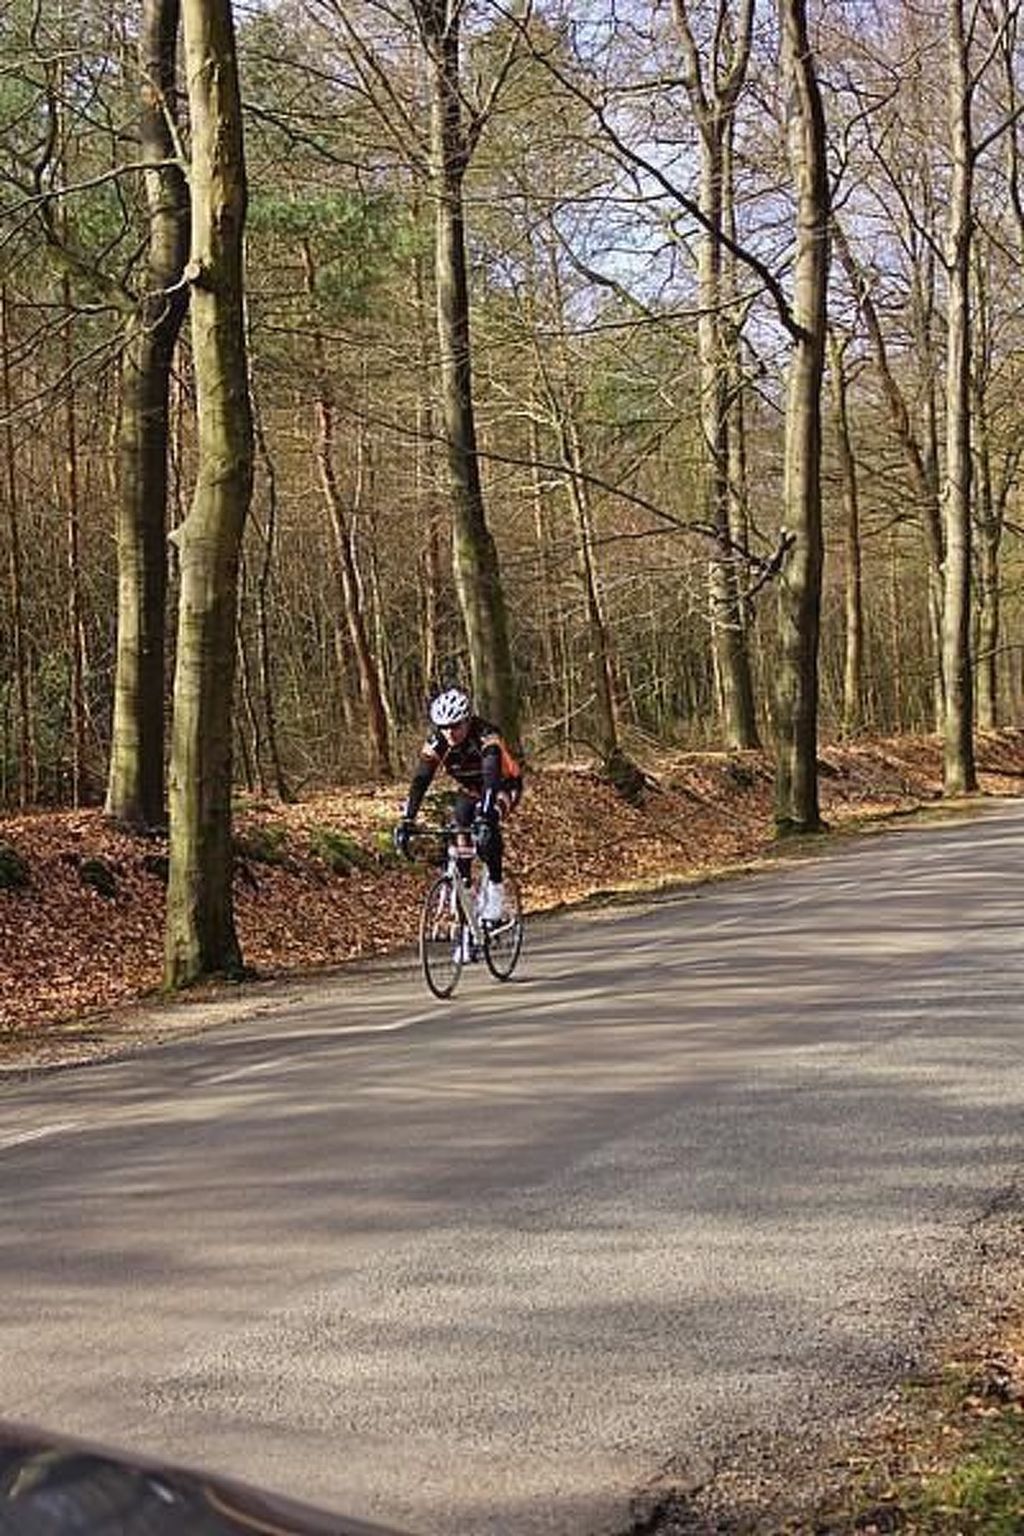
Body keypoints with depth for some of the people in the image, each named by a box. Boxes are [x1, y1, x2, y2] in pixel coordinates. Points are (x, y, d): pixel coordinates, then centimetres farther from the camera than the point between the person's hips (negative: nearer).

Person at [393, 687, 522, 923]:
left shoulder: (486, 736, -35)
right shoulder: (436, 742, -22)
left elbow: (492, 777, -47)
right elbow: (420, 781, -26)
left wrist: (484, 816, -60)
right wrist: (406, 821, -36)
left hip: (505, 785, -5)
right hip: (470, 789, 5)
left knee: (486, 828, -31)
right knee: (459, 832, -18)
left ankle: (496, 892, -20)